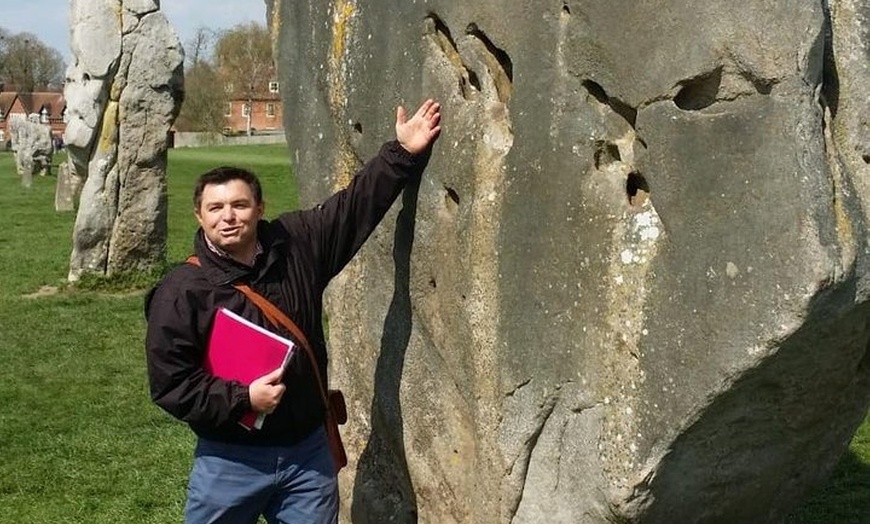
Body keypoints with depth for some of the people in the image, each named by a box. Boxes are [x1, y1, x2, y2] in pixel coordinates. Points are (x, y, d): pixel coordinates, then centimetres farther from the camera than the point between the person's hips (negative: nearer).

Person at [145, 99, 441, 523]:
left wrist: (404, 153, -3)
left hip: (308, 455, 3)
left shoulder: (298, 245, -2)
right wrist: (242, 399, -19)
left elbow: (359, 201, 4)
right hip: (230, 461, -3)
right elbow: (170, 383, -11)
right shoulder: (180, 292, -11)